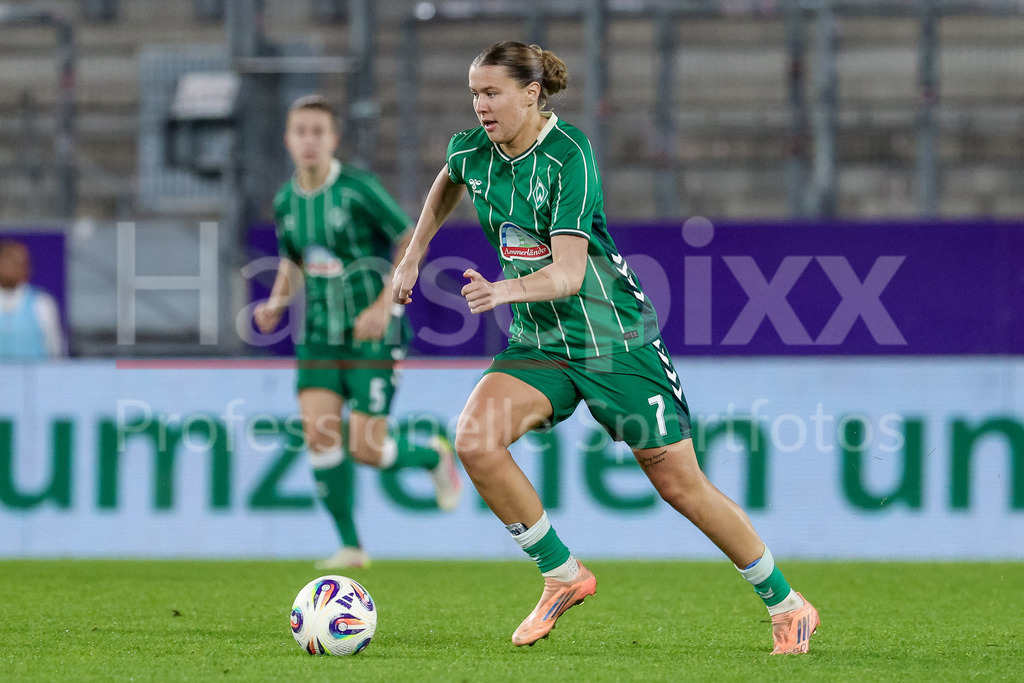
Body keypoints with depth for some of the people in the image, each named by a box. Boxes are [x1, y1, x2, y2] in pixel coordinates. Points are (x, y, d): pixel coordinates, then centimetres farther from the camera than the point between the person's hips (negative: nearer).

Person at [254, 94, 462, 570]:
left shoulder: (358, 188, -15)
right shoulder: (285, 202, 3)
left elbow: (411, 240, -10)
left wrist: (383, 305, -18)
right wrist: (276, 303, 1)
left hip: (372, 334, -5)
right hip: (320, 335, 5)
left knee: (366, 450, -9)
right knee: (318, 435, -11)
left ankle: (432, 456, 24)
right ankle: (350, 546, 0)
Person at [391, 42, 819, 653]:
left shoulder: (569, 156, -21)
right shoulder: (472, 151, -2)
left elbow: (568, 273, -29)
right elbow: (448, 184, 25)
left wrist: (507, 289, -46)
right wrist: (413, 255, 21)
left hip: (616, 338, -5)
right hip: (539, 342, 5)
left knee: (679, 484, -1)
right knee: (475, 441, -21)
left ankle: (787, 605, 16)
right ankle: (563, 575, -3)